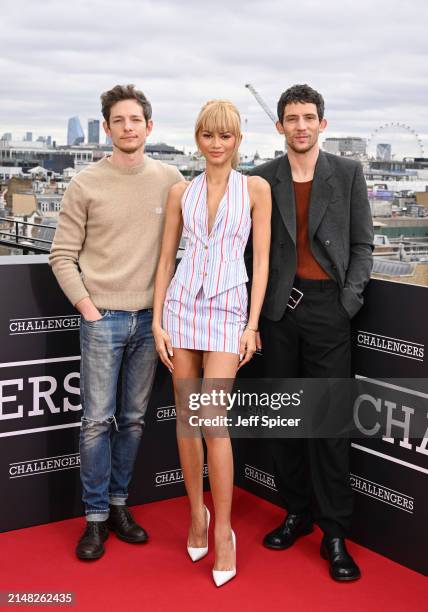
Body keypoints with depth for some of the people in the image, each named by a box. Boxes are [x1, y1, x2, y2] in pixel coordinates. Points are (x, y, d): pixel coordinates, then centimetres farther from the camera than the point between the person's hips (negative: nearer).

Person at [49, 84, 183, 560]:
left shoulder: (170, 180, 3)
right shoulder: (86, 185, -3)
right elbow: (62, 256, 0)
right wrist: (87, 306, -7)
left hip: (149, 318, 2)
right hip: (102, 318, -2)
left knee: (133, 419, 11)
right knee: (97, 420, 0)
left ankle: (118, 503, 24)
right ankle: (96, 516, 12)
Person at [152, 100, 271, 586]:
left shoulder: (255, 188, 1)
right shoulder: (181, 192, 8)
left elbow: (261, 259, -1)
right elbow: (166, 259, 9)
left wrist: (251, 325, -7)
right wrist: (157, 322, 2)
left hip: (227, 309, -3)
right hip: (182, 305, 3)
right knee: (186, 418, 7)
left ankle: (222, 531, 3)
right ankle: (196, 514, 23)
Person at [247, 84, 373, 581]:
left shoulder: (348, 174, 4)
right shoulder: (262, 179, 6)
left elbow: (361, 244, 5)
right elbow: (251, 250, 9)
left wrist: (349, 302, -6)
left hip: (327, 307, -2)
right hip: (278, 308, 2)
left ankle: (334, 532, 7)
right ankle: (296, 512, 23)